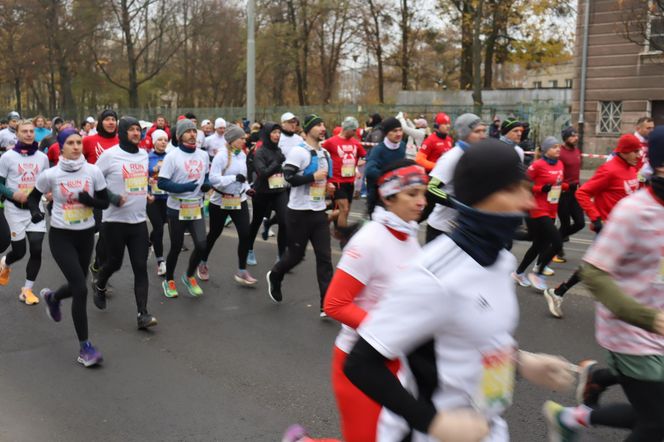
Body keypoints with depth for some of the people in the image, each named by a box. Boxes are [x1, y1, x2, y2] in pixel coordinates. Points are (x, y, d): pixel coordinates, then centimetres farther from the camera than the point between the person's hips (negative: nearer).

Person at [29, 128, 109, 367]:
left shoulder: (93, 171, -6)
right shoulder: (50, 174, -10)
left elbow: (105, 203, 0)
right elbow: (33, 197, 6)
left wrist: (89, 200, -21)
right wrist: (35, 210, -16)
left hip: (86, 235, 4)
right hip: (61, 236, -4)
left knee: (76, 286, 18)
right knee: (81, 289, -13)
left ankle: (52, 297, 56)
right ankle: (84, 347, -2)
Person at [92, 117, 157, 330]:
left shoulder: (144, 154, 8)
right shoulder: (110, 155, -9)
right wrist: (113, 198, -15)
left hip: (139, 220, 4)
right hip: (115, 220, -4)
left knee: (141, 267, -4)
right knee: (115, 262, 10)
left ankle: (142, 314, -4)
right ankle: (99, 285, 45)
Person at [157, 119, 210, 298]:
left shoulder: (203, 155, 6)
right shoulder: (172, 156, -11)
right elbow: (161, 183, -14)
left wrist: (207, 184, -3)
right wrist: (183, 187, -26)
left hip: (197, 208, 4)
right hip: (177, 209, -4)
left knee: (201, 245, -5)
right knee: (176, 247, 6)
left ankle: (189, 276, 22)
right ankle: (169, 281, 29)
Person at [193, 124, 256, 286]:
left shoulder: (242, 155, 3)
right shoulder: (221, 155, -17)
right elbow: (213, 179, -25)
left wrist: (247, 188, 1)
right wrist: (235, 178, -28)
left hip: (239, 201, 5)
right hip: (220, 202, -5)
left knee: (245, 234, -7)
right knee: (214, 235, 13)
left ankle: (242, 271, 5)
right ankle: (202, 263, 38)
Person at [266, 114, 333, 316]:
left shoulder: (325, 154, 13)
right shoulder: (299, 152, -12)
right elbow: (289, 178, -21)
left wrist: (327, 184, 11)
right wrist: (314, 176, -22)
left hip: (319, 212, 6)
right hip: (300, 212, -6)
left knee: (324, 257, -2)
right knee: (296, 254, 6)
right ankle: (274, 276, 39)